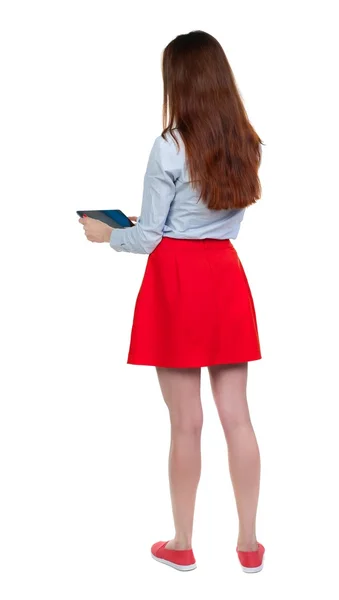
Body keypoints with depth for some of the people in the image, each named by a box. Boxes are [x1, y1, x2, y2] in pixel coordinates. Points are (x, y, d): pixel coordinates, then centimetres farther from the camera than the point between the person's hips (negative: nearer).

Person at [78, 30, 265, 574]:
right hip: (226, 274, 5)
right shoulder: (246, 145, 6)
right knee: (238, 417, 9)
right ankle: (249, 544, 18)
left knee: (186, 423, 4)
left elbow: (149, 238, -8)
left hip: (177, 280, -5)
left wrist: (107, 234, 12)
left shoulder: (169, 147, -13)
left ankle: (182, 544, 20)